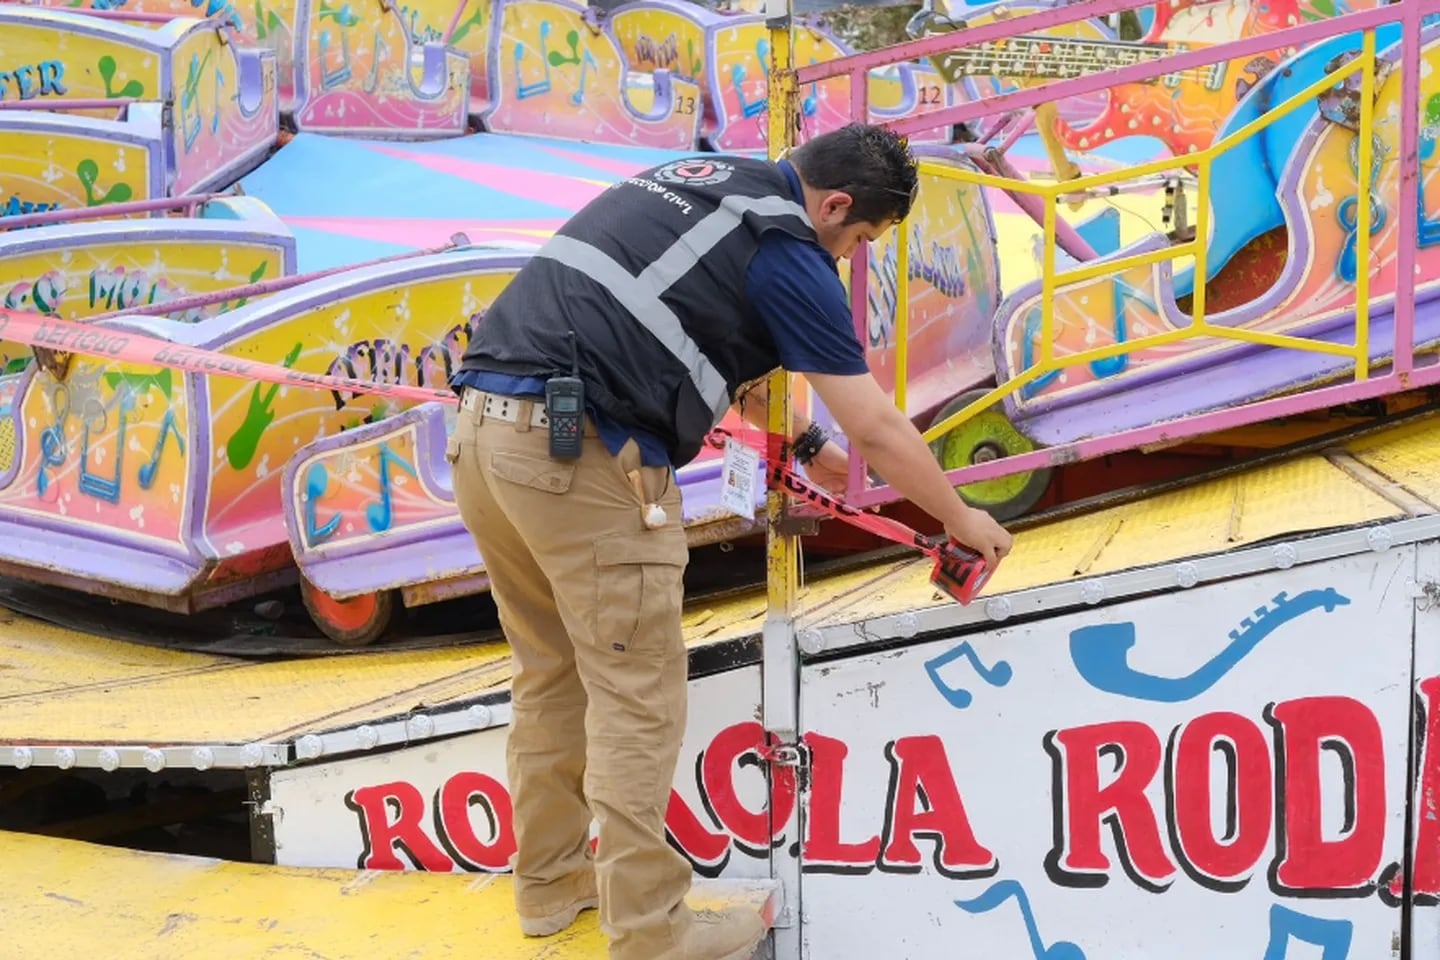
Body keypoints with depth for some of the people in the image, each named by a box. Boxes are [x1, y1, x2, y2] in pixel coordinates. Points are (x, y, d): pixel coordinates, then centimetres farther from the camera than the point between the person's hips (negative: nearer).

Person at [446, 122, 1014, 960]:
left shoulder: (697, 181, 23)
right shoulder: (786, 251, -2)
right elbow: (878, 430, 1)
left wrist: (801, 442, 46)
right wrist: (962, 520, 16)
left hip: (489, 427, 9)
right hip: (580, 451, -9)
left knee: (553, 673, 20)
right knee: (636, 698, 0)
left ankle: (551, 879, 30)